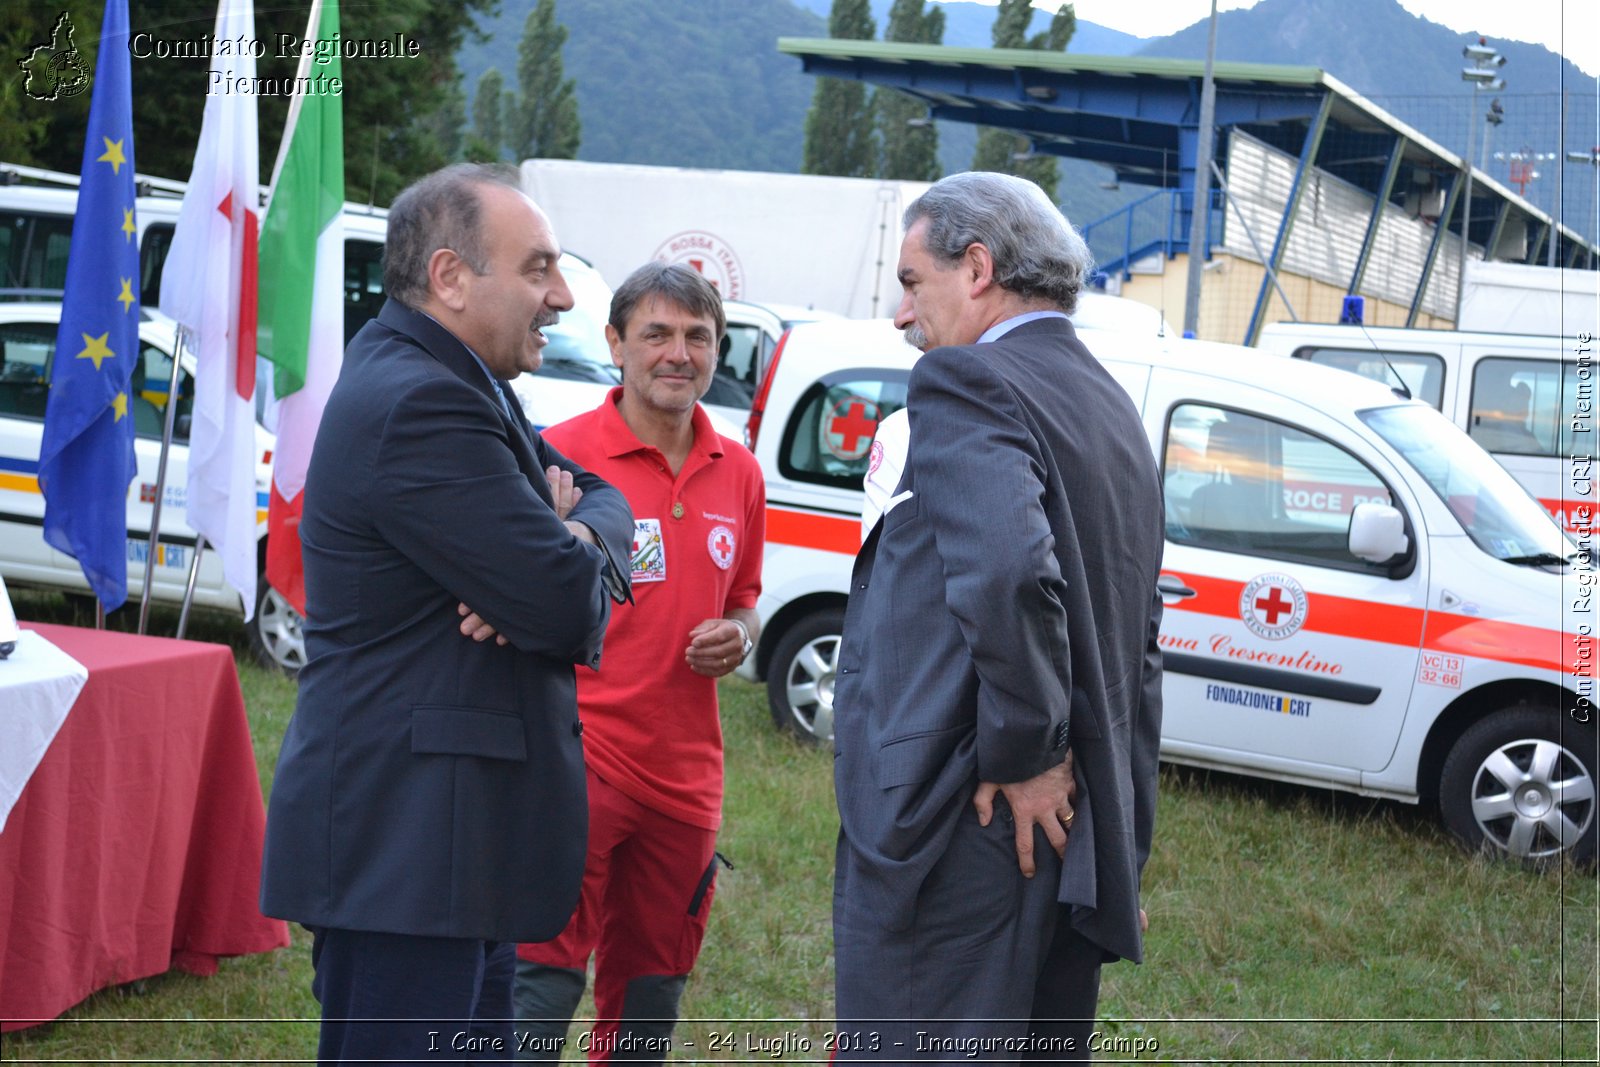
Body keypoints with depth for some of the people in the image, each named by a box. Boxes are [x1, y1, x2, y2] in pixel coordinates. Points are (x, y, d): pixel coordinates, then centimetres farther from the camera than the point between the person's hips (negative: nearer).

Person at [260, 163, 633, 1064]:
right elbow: (571, 611, -23)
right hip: (402, 846, -11)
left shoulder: (455, 384, 14)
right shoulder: (418, 405, -20)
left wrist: (571, 541, -10)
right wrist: (574, 555, 2)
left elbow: (605, 501, 14)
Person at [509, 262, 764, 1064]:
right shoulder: (559, 454, -8)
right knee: (543, 982, -9)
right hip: (578, 760, -6)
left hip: (685, 777, 6)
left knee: (649, 996, 14)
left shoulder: (738, 474, 10)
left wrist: (737, 636, 2)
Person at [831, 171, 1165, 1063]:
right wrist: (1119, 846, 23)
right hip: (1080, 840, 9)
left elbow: (1006, 574, -28)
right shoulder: (1109, 405, 18)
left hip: (964, 832, -9)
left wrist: (1023, 760, -16)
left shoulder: (969, 384, -10)